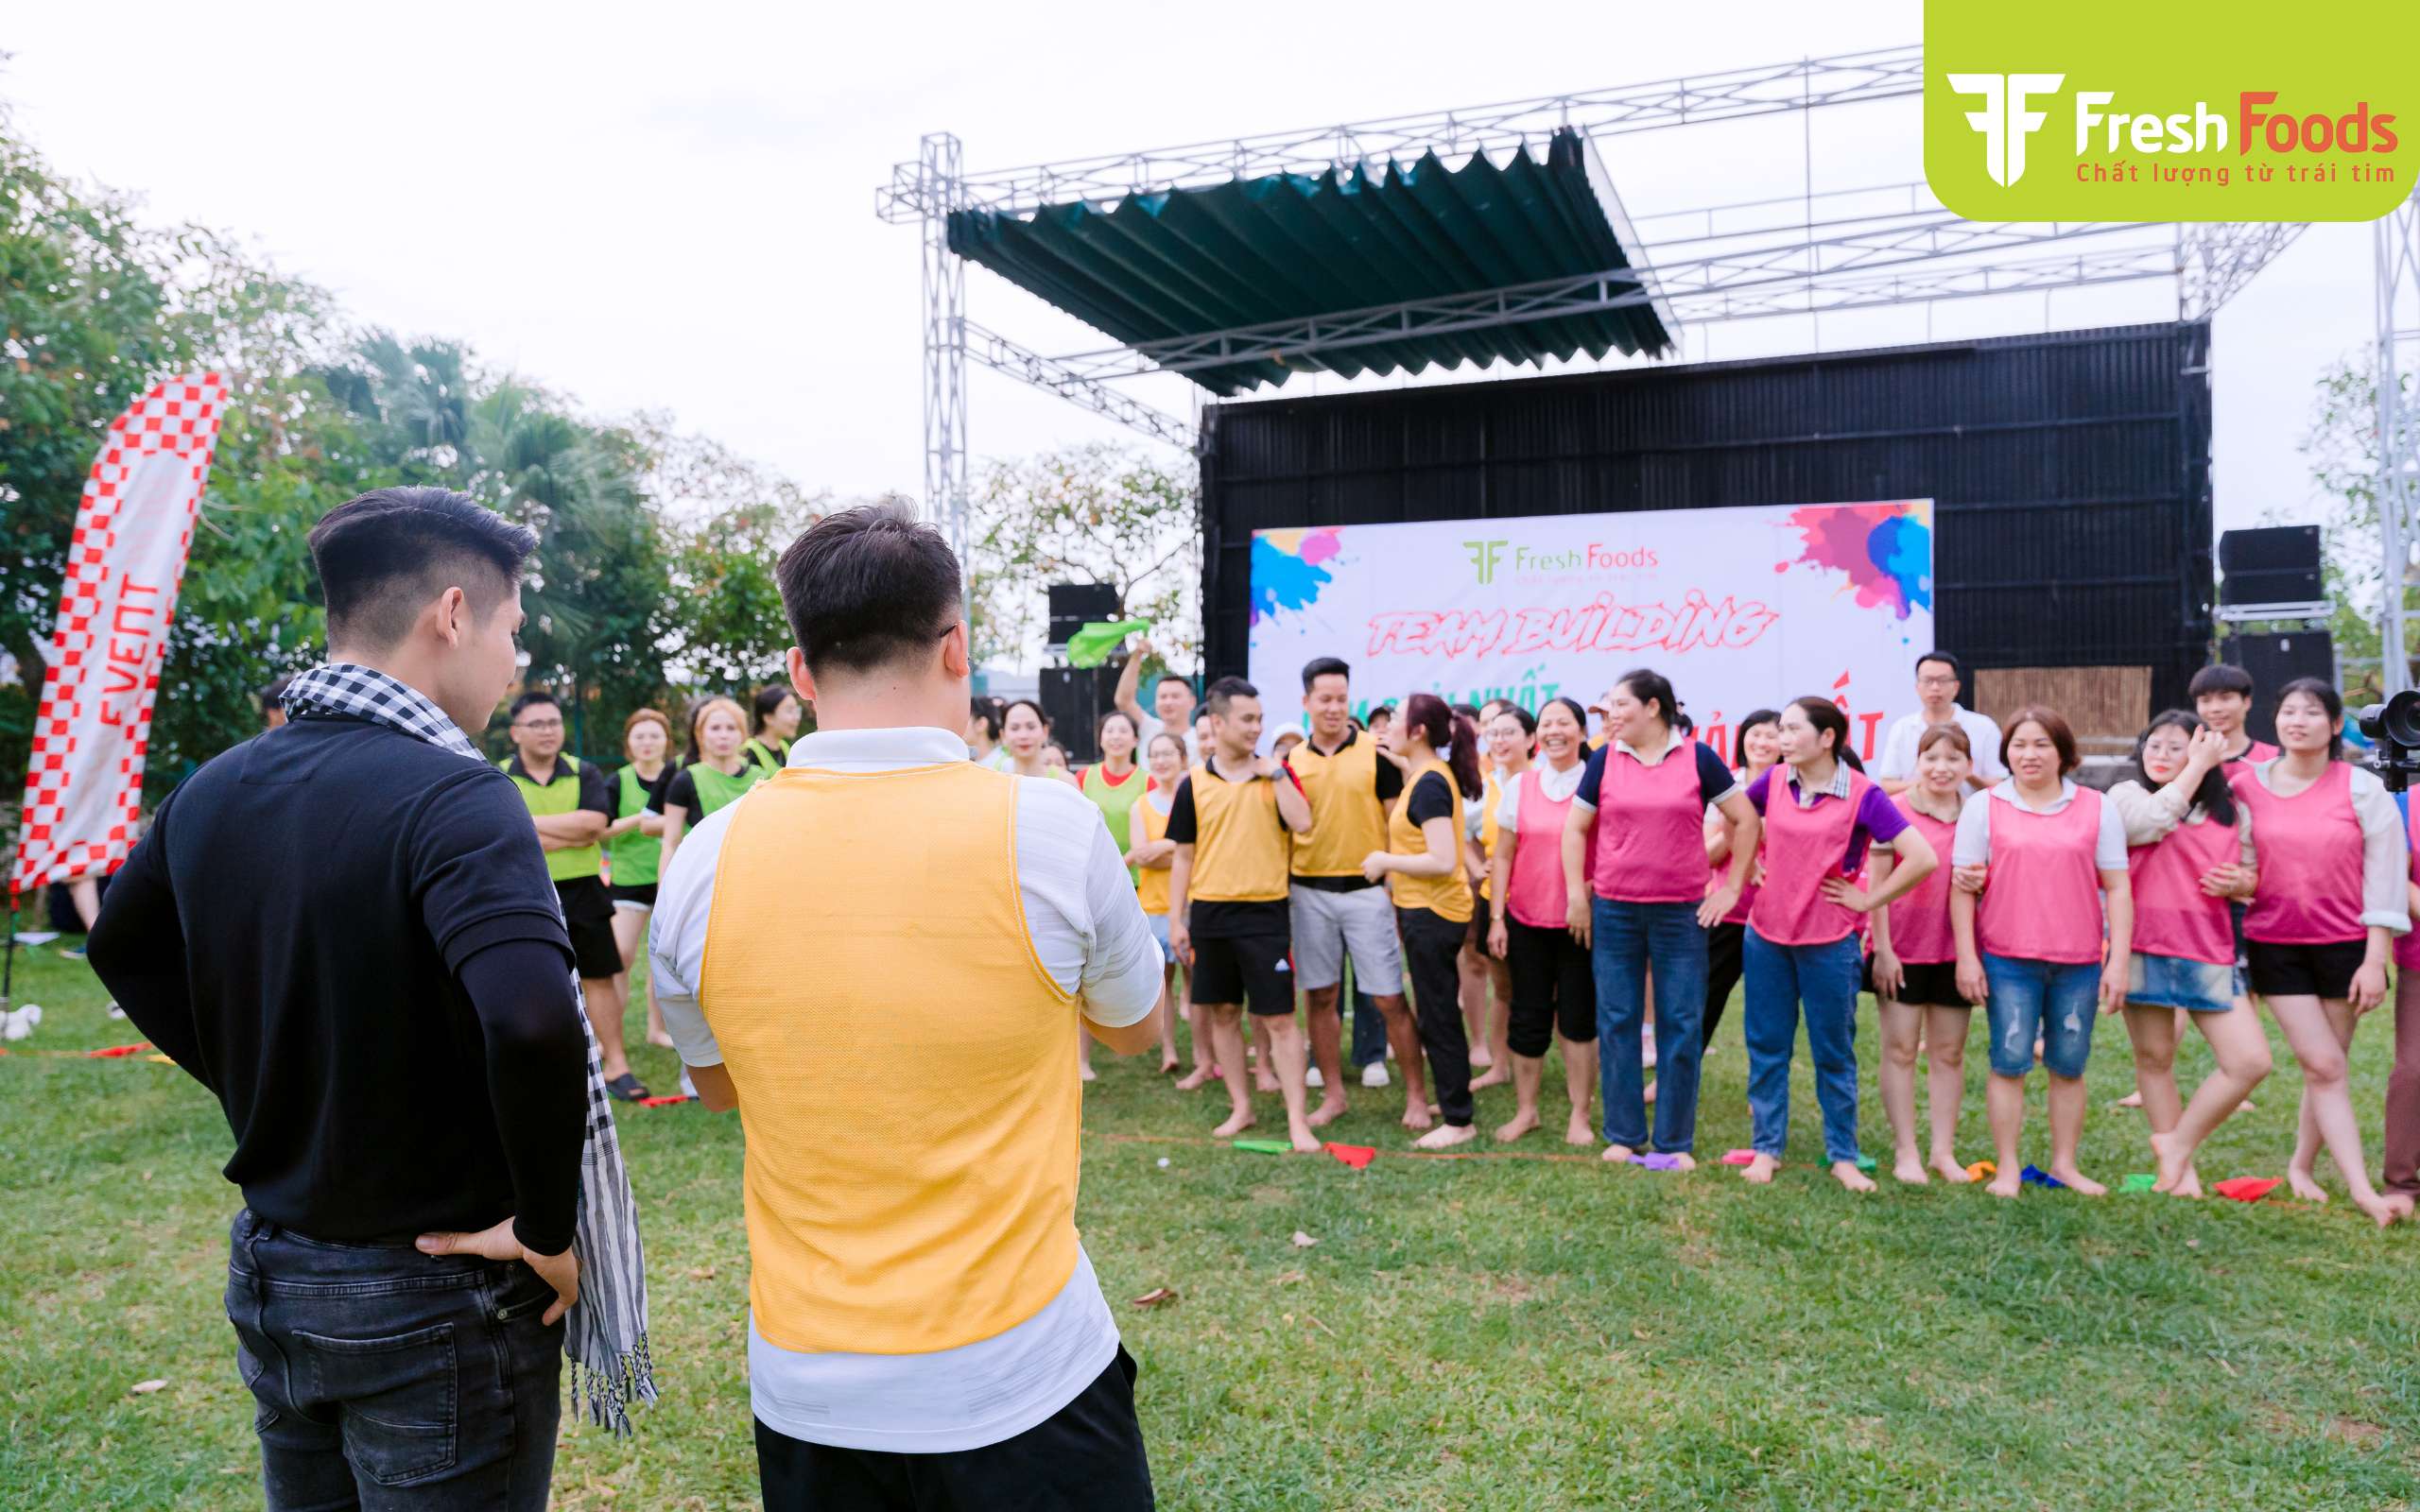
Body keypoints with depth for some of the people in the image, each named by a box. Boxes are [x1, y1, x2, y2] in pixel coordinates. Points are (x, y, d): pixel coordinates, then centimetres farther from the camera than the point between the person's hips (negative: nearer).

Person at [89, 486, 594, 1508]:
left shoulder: (214, 790, 0)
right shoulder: (451, 796, -24)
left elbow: (124, 948, 19)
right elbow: (531, 1023, -38)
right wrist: (548, 1229, -23)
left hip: (269, 1272, 7)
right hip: (433, 1300, -7)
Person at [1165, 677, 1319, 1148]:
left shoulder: (1276, 774, 2)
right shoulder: (1194, 783, 3)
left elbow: (1302, 823, -15)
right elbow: (1183, 855, 7)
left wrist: (1275, 772, -13)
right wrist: (1175, 919, 4)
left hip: (1265, 913, -2)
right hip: (1210, 913, 2)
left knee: (1279, 1018, -2)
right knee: (1223, 1013, 10)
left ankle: (1297, 1119, 3)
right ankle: (1241, 1108, 24)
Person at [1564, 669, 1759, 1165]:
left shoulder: (1697, 758, -1)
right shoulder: (1604, 760, 3)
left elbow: (1745, 820, 4)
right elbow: (1575, 828, 8)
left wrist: (1732, 887, 2)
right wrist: (1576, 894, 2)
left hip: (1682, 913, -1)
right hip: (1613, 911, 1)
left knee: (1681, 1025, 3)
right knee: (1617, 1022, 6)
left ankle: (1676, 1141, 15)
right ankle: (1622, 1135, 18)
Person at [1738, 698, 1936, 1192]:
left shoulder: (1862, 795, -13)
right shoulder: (1774, 781, -1)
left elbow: (1922, 858, -17)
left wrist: (1869, 900, -11)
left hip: (1829, 942, -3)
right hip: (1766, 934, 4)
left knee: (1833, 1053, 9)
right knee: (1766, 1047, 10)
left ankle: (1843, 1155, 22)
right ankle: (1766, 1148, 21)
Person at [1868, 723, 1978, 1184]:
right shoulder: (1895, 810, -6)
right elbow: (1878, 883, -6)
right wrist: (1882, 948, -8)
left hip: (1955, 951, 3)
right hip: (1902, 949, -3)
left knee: (1948, 1052, 10)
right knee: (1900, 1049, 4)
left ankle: (1944, 1150, 20)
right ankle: (1905, 1151, 13)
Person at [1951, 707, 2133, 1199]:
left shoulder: (2096, 808, 6)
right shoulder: (1983, 806, 2)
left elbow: (2117, 887, 5)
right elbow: (1963, 885, 1)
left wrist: (2119, 960, -1)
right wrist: (1966, 956, -5)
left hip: (2079, 962, 2)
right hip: (2007, 960, -1)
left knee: (2069, 1065, 9)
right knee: (2009, 1062, 0)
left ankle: (2064, 1163, 22)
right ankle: (2006, 1167, 9)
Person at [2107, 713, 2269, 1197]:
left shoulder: (2231, 811, 11)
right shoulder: (2126, 795, 2)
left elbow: (2253, 876, 20)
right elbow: (2154, 820, -21)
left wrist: (2238, 883, -5)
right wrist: (2199, 767, -10)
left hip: (2209, 952, 3)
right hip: (2142, 948, -3)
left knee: (2251, 1061, -6)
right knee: (2154, 1057, 6)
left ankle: (2177, 1146, 12)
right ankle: (2178, 1168, 21)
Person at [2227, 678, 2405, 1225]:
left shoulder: (2363, 789, -4)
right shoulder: (2246, 784, -1)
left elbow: (2385, 876, -4)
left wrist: (2374, 959, -7)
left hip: (2345, 945, 0)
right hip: (2275, 947, 0)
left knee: (2326, 1064, 6)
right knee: (2324, 1065, -5)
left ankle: (2301, 1166, 25)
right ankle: (2360, 1187, -2)